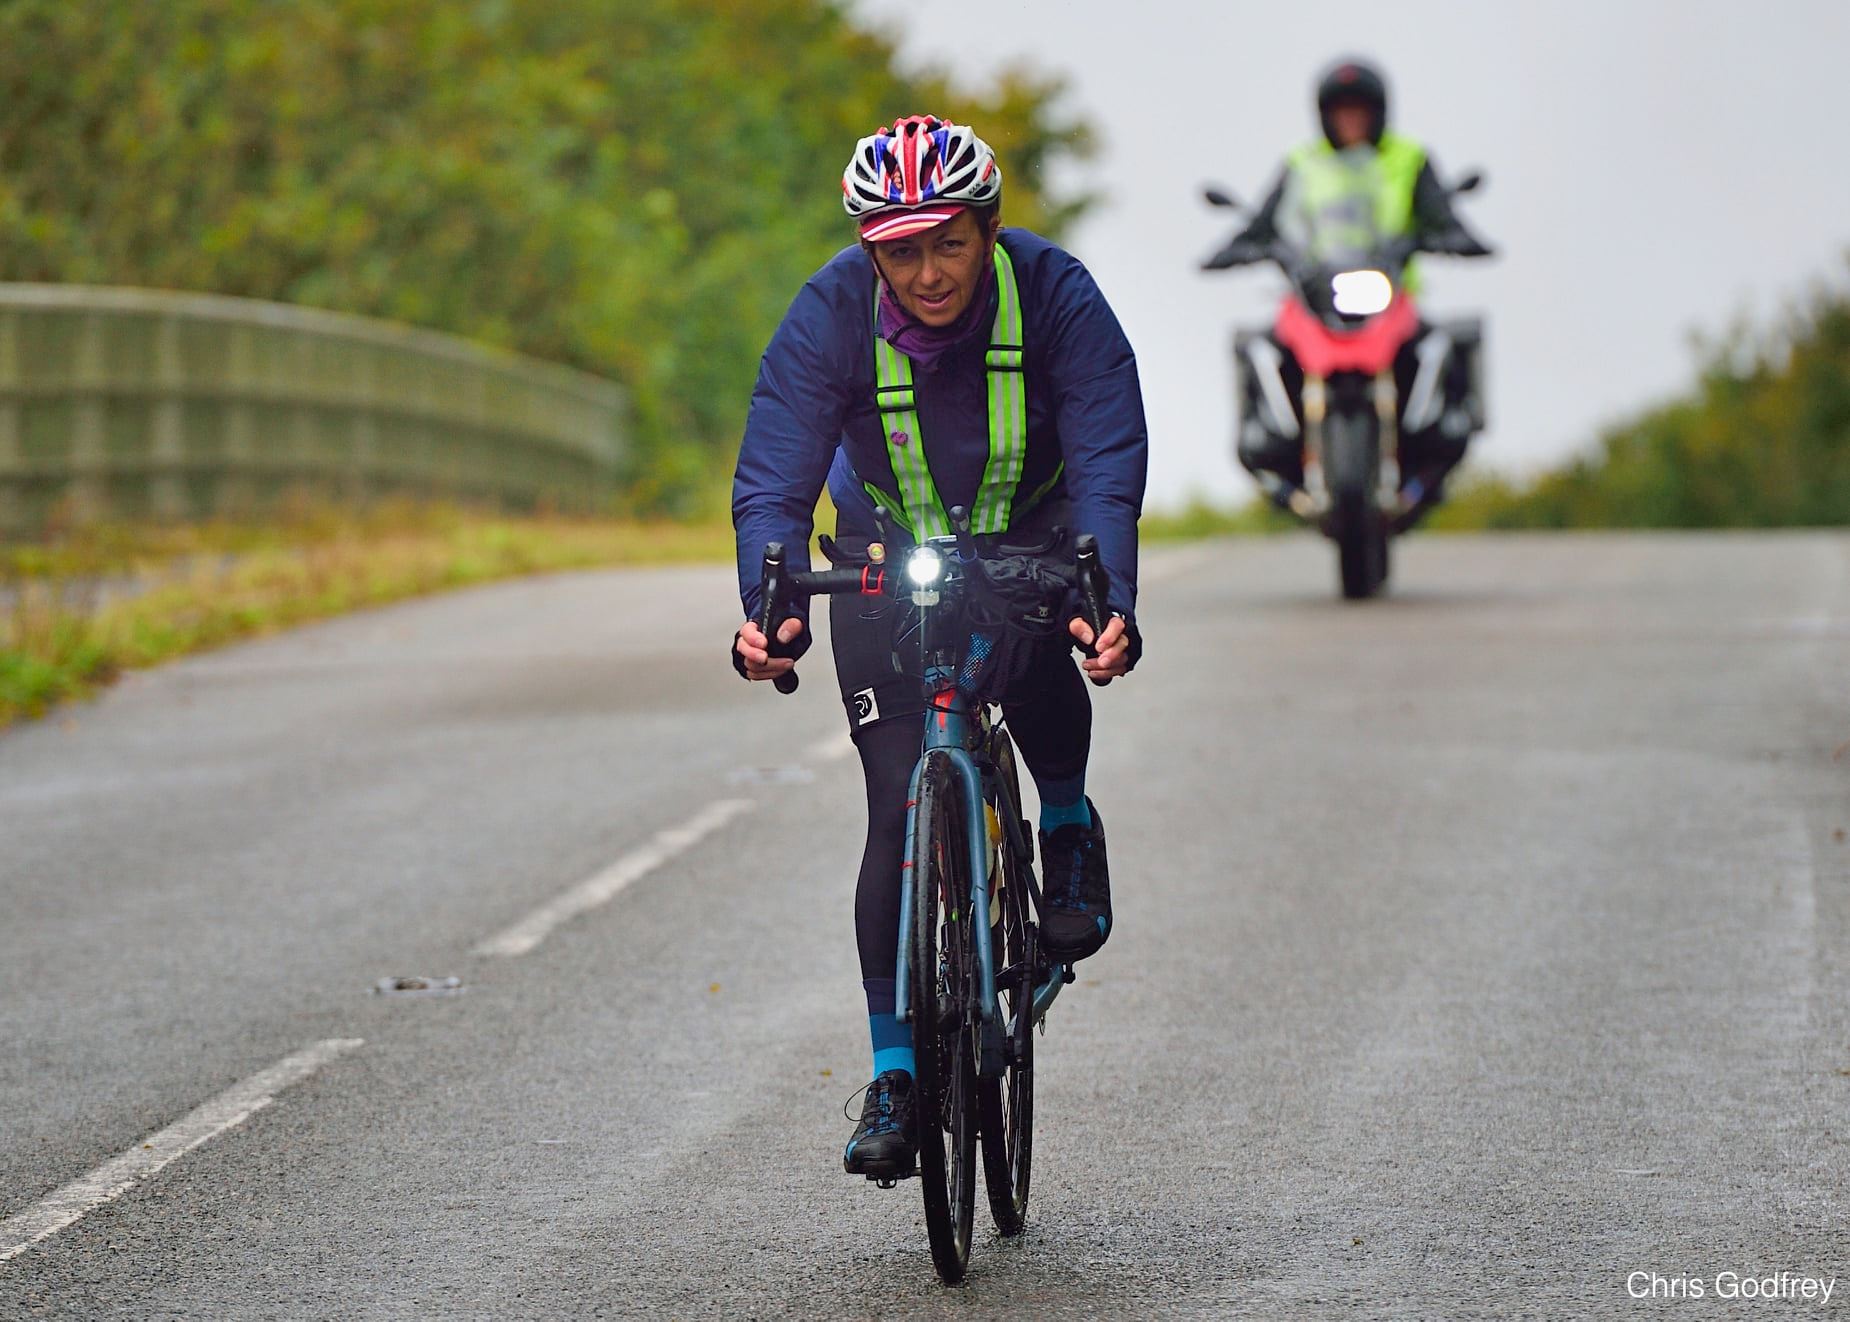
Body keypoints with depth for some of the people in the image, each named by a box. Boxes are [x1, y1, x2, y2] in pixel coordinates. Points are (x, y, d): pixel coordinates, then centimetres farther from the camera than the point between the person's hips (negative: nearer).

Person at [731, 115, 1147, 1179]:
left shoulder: (1055, 294, -25)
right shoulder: (831, 314, -23)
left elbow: (1109, 465, -32)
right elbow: (773, 483, -28)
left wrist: (1109, 602, -50)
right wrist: (771, 609, -47)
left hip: (1031, 540, 0)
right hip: (886, 559, 1)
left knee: (1038, 653, -35)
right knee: (900, 809, -10)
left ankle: (1069, 832, -5)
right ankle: (895, 1073, -1)